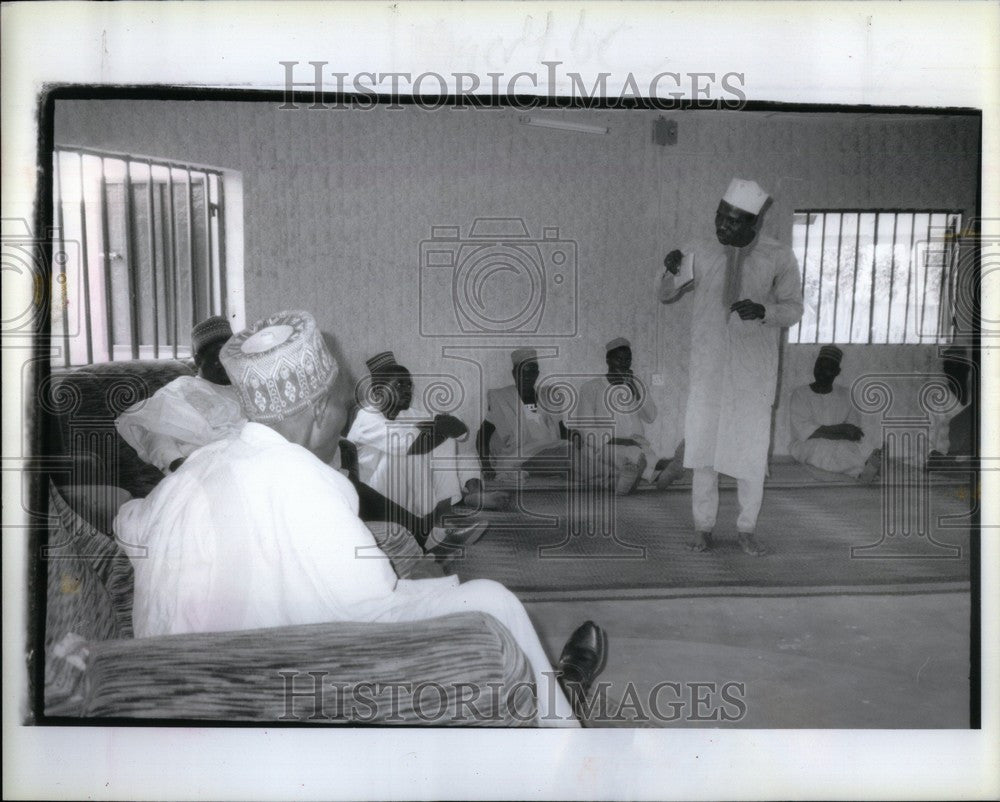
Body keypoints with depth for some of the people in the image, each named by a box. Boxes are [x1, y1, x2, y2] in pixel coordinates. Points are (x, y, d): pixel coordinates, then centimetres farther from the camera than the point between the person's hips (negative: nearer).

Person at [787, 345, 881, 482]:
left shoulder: (844, 396, 10)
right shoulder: (800, 395, -4)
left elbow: (854, 427, 0)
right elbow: (804, 432, -15)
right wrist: (841, 429, -23)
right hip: (805, 446, -3)